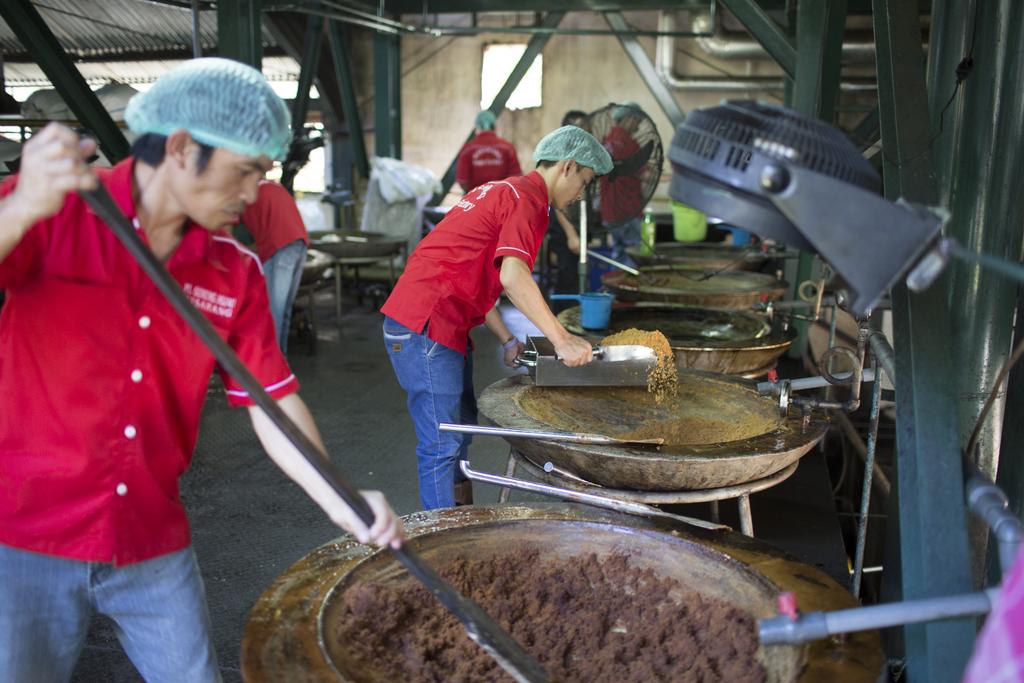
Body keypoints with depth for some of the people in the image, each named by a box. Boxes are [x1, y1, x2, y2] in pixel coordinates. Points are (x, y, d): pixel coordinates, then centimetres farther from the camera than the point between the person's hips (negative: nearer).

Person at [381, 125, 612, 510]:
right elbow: (513, 275, -26)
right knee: (442, 445, -5)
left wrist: (507, 340, 18)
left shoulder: (501, 191, 22)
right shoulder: (528, 197, -10)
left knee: (462, 425, 19)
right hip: (426, 328, -11)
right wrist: (562, 340, -24)